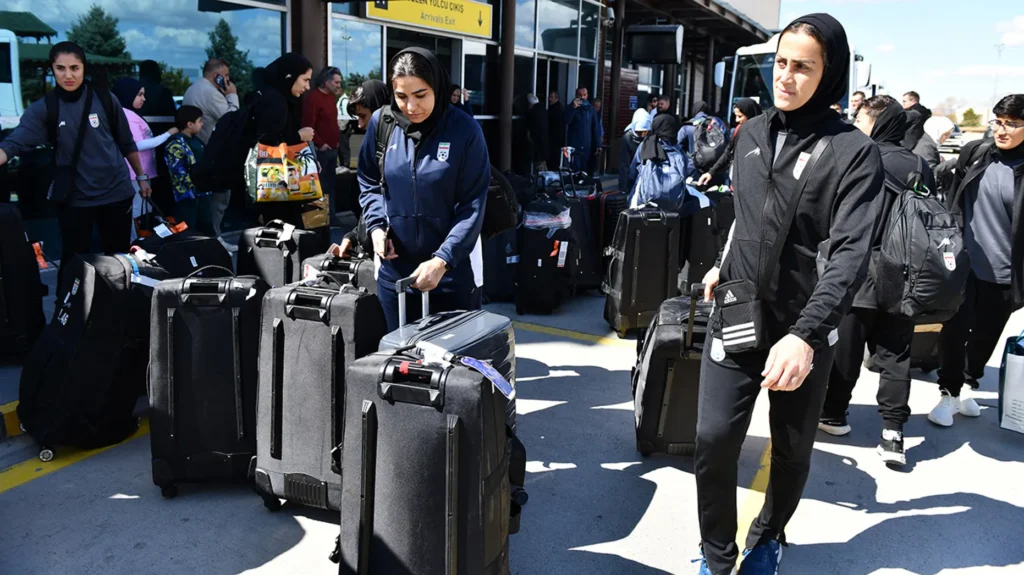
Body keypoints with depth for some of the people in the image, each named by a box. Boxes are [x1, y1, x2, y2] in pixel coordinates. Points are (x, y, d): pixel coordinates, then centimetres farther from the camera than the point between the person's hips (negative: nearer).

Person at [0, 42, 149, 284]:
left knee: (118, 256, 12)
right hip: (74, 197, -1)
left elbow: (127, 143, 7)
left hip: (117, 192, 1)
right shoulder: (42, 108, -5)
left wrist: (141, 176, 11)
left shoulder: (105, 100, -3)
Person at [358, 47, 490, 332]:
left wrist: (443, 260, -21)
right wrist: (376, 226, -6)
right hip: (394, 266, 3)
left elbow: (472, 206, -12)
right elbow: (369, 182, 11)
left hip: (454, 268, -3)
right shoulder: (381, 123, -3)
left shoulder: (465, 130, -12)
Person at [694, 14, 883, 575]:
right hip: (736, 313, 3)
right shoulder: (753, 133, 6)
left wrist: (805, 334, -33)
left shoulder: (854, 152, -12)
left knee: (792, 450, 12)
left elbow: (850, 254, -21)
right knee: (713, 439, -5)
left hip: (803, 326, -3)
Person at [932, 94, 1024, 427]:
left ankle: (967, 386, 35)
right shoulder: (974, 153, 0)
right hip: (964, 262, 1)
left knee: (986, 335, 13)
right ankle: (949, 393, 15)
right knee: (955, 330, -1)